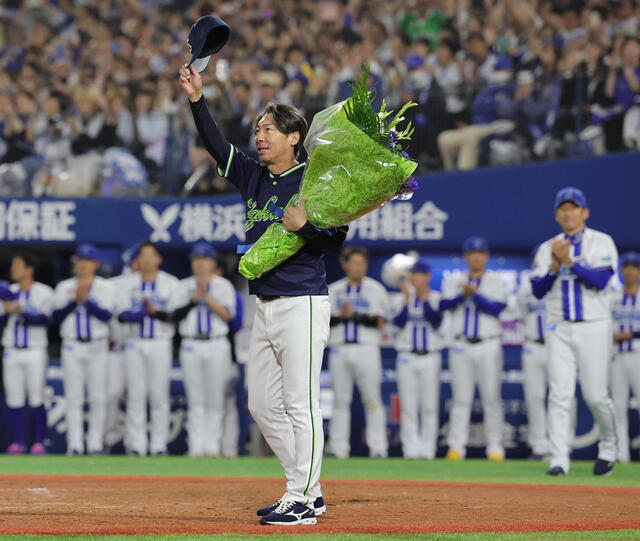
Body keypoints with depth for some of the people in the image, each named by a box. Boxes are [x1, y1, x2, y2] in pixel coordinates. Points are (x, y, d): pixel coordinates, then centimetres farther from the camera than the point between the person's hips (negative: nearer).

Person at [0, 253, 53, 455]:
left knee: (37, 399, -6)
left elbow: (44, 319, -15)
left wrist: (21, 312, -26)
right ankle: (18, 442, 7)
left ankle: (39, 442, -2)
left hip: (34, 352, -4)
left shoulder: (43, 293, -1)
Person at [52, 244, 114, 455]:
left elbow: (106, 315, -9)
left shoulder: (105, 288, 5)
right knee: (73, 397, -2)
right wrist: (74, 300, -11)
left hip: (98, 348, -1)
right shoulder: (64, 287, 9)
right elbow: (56, 316, -1)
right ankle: (74, 445, -1)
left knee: (98, 397, -2)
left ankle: (95, 444, 3)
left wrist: (86, 299, -17)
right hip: (72, 347, 1)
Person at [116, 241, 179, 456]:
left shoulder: (171, 283, 6)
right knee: (135, 394, -2)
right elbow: (122, 315, 1)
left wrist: (155, 312, -21)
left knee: (159, 395, -4)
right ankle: (136, 445, 1)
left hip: (160, 344, -2)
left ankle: (159, 445, 0)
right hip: (135, 344, 2)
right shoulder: (129, 284, 11)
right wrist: (144, 312, -18)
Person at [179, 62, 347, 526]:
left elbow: (336, 241, -8)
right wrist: (197, 101, -2)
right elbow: (217, 146, 8)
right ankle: (307, 492, 18)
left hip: (302, 305, -8)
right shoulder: (253, 177, 13)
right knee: (262, 405, 10)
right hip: (265, 308, 8)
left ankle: (302, 500, -6)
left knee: (300, 403, -9)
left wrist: (304, 226, -24)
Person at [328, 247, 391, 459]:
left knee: (372, 400, -6)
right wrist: (340, 316, -11)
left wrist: (353, 315, -12)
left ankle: (378, 448, -7)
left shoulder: (375, 289, 7)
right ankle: (338, 449, 4)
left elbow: (380, 321, -3)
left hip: (367, 351, -2)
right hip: (340, 350, 2)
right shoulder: (333, 290, 14)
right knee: (340, 400, 2)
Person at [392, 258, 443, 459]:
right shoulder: (404, 297, 8)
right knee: (408, 406, -2)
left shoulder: (437, 298, 4)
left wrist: (425, 299, -16)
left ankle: (428, 449, 2)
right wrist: (407, 301, -14)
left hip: (430, 357, -1)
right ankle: (411, 448, 0)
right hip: (407, 357, 1)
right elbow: (399, 323, -6)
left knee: (429, 406, -2)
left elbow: (436, 322, -11)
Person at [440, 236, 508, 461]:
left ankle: (495, 448, 1)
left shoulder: (496, 282, 7)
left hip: (489, 347, -1)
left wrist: (475, 294, -21)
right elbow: (444, 305, -5)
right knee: (461, 398, -1)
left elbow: (497, 308, -9)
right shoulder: (454, 281, 12)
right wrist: (462, 295, -21)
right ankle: (456, 447, -1)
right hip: (461, 346, 1)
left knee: (491, 398, -3)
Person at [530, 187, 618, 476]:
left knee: (595, 395, -3)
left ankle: (608, 447, 22)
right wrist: (554, 267, -12)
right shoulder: (547, 248, 11)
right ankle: (559, 460, -9)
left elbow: (600, 280, -14)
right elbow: (538, 290, 4)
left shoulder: (602, 243, 1)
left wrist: (570, 260, -20)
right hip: (559, 329, 3)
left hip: (593, 328, -3)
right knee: (559, 395, -7)